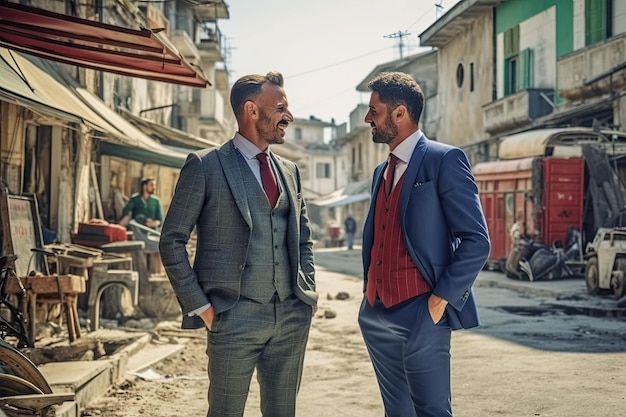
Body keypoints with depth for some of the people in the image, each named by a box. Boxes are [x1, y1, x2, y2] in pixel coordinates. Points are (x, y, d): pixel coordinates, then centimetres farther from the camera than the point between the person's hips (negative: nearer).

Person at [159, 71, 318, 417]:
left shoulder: (290, 170, 13)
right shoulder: (205, 166, -4)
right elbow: (172, 241, -5)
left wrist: (309, 294, 9)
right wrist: (200, 306, -9)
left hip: (292, 317, 5)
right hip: (234, 319, -5)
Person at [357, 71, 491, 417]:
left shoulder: (444, 161, -7)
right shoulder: (382, 171, 17)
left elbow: (476, 241, -12)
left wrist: (441, 299, -15)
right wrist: (369, 294, 12)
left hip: (420, 315, -7)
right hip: (376, 316, 8)